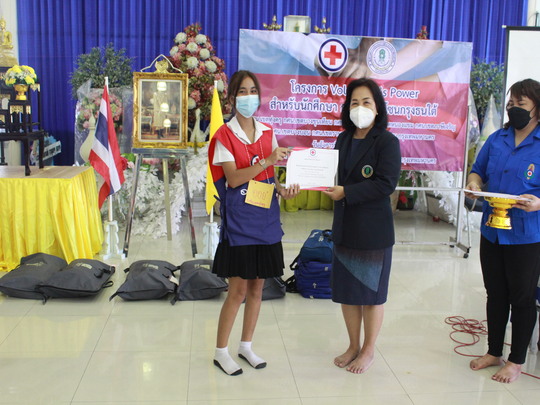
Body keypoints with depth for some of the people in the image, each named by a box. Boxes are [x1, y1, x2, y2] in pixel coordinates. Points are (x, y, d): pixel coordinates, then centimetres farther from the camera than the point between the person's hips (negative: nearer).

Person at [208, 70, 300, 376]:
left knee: (257, 287, 11)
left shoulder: (268, 133, 9)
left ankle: (246, 346, 27)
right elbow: (233, 178, -16)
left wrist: (282, 190, -7)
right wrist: (267, 160, -24)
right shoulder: (225, 135, -6)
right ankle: (221, 352, 15)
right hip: (239, 220, -5)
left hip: (266, 219, 5)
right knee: (238, 290, -2)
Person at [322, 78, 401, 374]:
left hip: (374, 228, -6)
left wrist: (346, 192, -20)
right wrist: (330, 188, -9)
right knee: (346, 289, 14)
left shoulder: (387, 142, -10)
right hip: (344, 225, 6)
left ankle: (368, 350, 25)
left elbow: (385, 184, -19)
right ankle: (353, 346, 32)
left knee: (371, 292, 8)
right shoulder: (344, 139, 8)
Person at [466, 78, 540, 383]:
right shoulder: (497, 139, 6)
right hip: (492, 231, 5)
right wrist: (474, 183, -6)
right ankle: (494, 352, 34)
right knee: (496, 294, 17)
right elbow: (479, 170, 16)